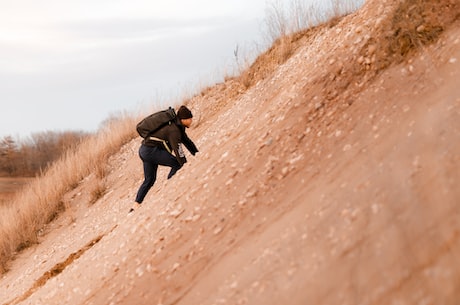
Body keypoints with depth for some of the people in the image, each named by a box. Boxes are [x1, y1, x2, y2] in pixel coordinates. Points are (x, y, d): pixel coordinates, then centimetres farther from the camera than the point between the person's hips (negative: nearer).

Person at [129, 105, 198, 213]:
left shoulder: (178, 127, 12)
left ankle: (135, 205, 15)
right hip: (151, 150, -11)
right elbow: (178, 150, -22)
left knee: (149, 180, 16)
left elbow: (187, 141, 18)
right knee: (177, 164, -9)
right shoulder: (174, 130, -19)